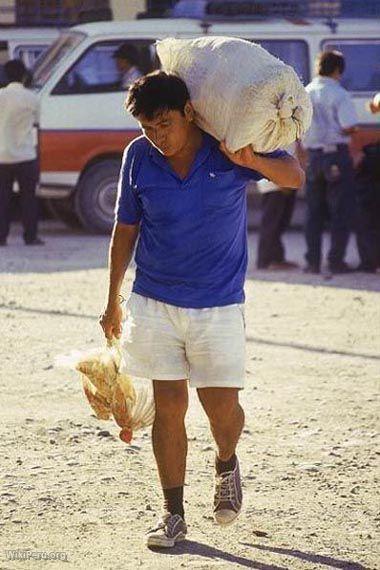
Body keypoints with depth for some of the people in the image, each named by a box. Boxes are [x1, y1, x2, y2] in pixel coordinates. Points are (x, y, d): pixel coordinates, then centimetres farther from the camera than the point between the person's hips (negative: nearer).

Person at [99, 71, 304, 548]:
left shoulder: (227, 147, -9)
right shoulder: (139, 157, -4)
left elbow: (294, 177, -13)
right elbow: (125, 228, 6)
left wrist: (251, 160, -34)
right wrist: (113, 302, 12)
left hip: (218, 304, -1)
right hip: (154, 302, 1)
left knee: (222, 406, 0)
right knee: (168, 405, 0)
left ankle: (226, 464, 35)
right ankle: (173, 514, 12)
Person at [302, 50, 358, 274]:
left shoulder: (305, 93, 7)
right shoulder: (339, 94, -12)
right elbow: (350, 128, -18)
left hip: (313, 156, 6)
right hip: (337, 154, -6)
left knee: (314, 211, 12)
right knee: (342, 210, 2)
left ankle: (312, 261, 11)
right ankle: (336, 260, -1)